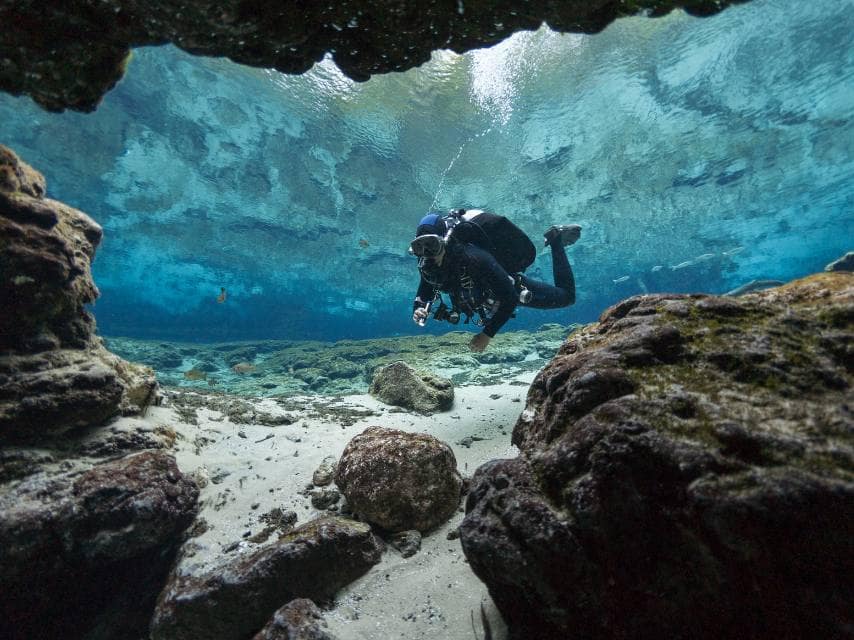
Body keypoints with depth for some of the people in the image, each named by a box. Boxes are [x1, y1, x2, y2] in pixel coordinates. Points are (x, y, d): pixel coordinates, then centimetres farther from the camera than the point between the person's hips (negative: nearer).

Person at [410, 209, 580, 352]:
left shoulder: (473, 258, -43)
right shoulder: (429, 268, -23)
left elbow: (510, 297, -40)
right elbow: (421, 301, -12)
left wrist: (487, 334, -41)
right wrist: (418, 314, -36)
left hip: (516, 289, -6)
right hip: (488, 295, 6)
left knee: (566, 296, 13)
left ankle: (556, 239, 25)